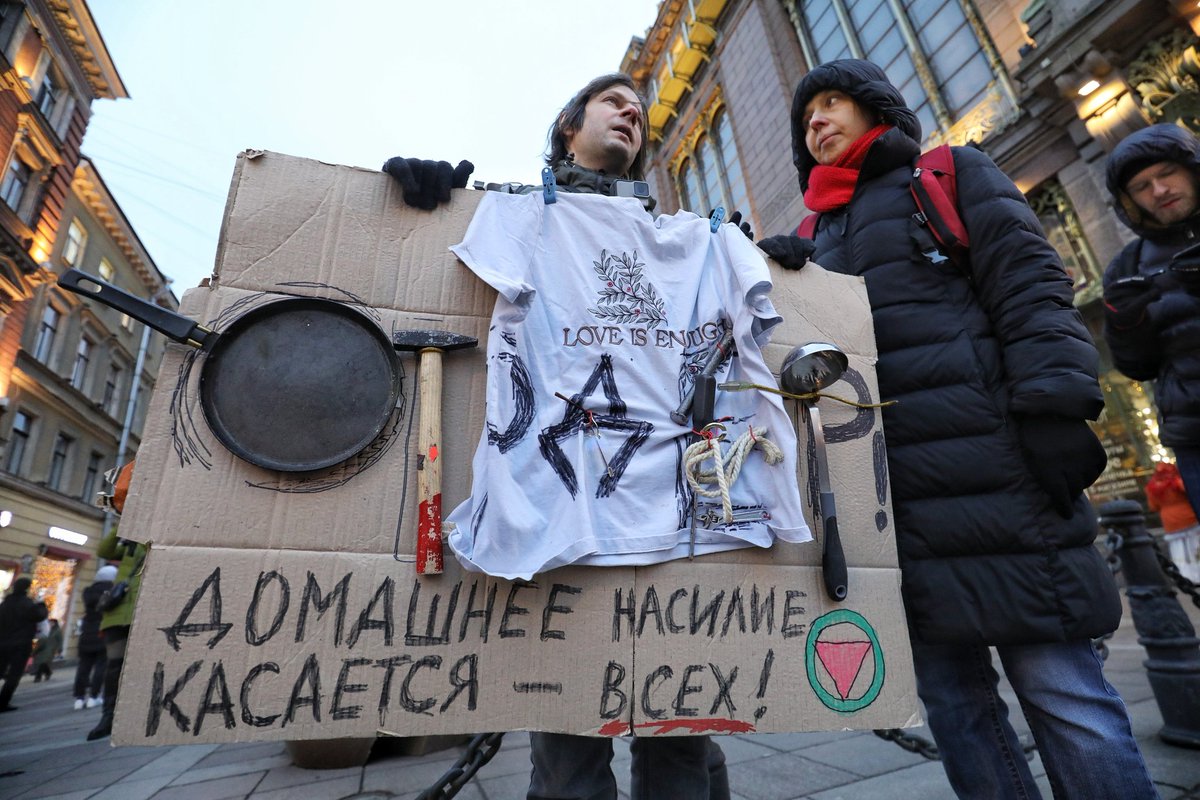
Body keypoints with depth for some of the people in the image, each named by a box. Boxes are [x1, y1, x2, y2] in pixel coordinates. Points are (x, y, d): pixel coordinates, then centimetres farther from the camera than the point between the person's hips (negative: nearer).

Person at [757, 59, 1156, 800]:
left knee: (1060, 689, -2)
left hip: (987, 470, -4)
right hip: (883, 495, 5)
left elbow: (1032, 289, 0)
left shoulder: (952, 176, 13)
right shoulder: (820, 236, 25)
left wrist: (1054, 407, -13)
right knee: (949, 691, 10)